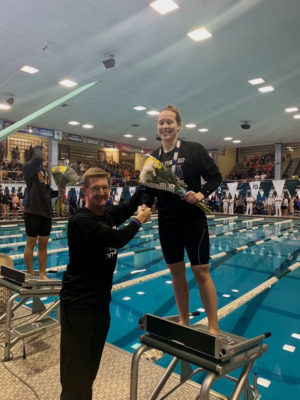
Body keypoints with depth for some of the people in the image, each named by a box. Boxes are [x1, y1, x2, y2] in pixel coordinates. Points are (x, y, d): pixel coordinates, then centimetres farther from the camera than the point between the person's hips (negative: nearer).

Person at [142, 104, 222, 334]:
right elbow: (150, 190, 6)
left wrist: (202, 193, -20)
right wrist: (144, 207, -12)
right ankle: (183, 321, 30)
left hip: (193, 220, -4)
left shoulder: (194, 150, -5)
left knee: (201, 272, 1)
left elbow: (215, 177, -3)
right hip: (167, 224, 4)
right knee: (176, 272, 13)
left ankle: (214, 327, 15)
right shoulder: (154, 158, 6)